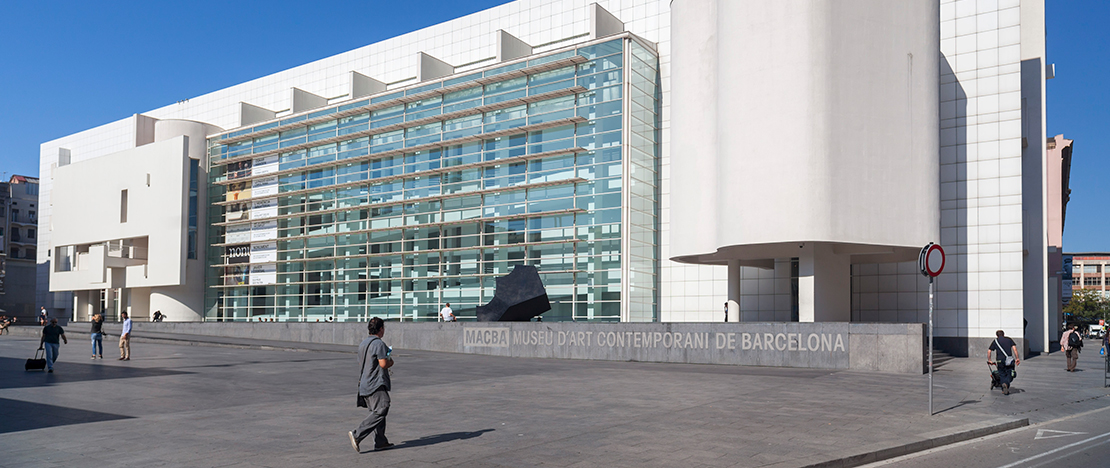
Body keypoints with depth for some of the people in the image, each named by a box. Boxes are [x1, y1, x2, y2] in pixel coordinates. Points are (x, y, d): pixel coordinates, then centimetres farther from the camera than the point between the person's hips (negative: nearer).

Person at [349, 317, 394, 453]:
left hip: (364, 383, 10)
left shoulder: (363, 343, 14)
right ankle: (356, 435, -16)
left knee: (377, 411, 13)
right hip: (376, 384, -10)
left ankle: (380, 441, 14)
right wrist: (390, 362, 2)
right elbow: (383, 364, -21)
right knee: (380, 411, -10)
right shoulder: (379, 343, -14)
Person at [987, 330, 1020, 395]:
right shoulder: (1009, 339, 15)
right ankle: (1006, 383, -20)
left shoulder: (995, 341, 15)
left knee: (1002, 375, 11)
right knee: (1009, 375, 9)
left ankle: (1004, 390, -6)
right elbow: (1014, 348, 1)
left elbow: (989, 351, 8)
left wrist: (989, 360, 17)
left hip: (1000, 360, 0)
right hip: (1009, 360, 0)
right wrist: (1017, 358, 0)